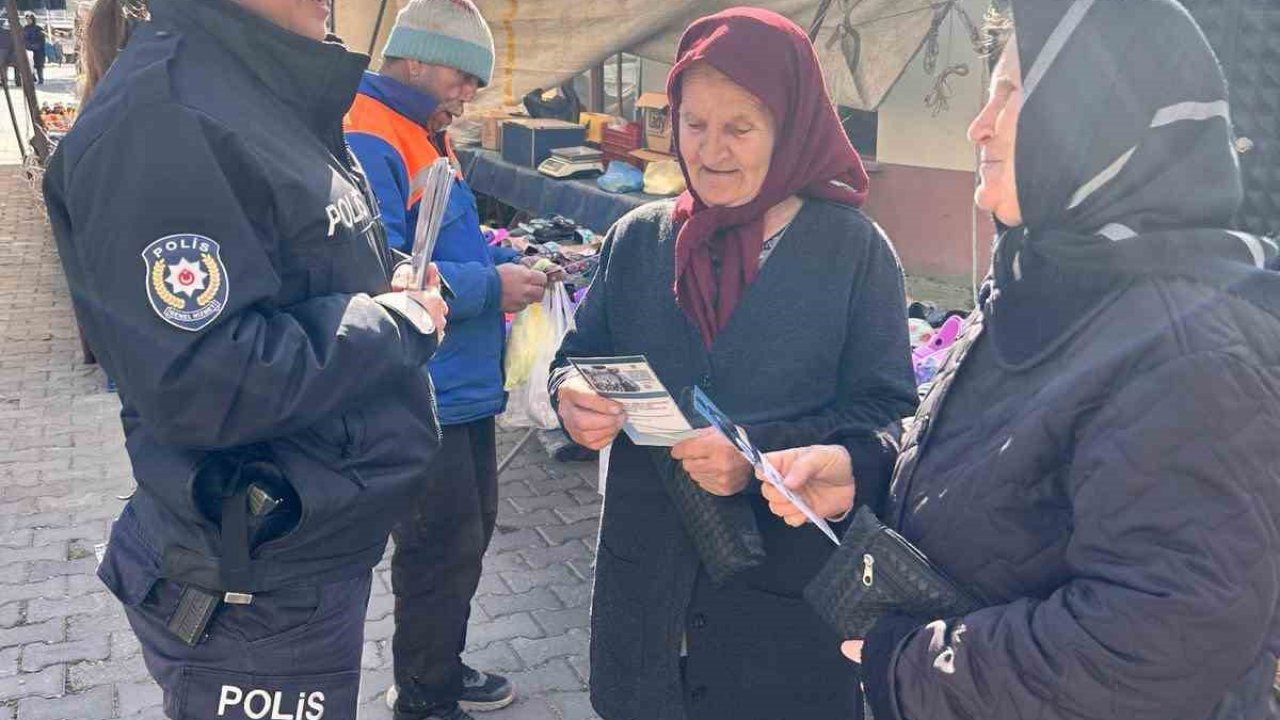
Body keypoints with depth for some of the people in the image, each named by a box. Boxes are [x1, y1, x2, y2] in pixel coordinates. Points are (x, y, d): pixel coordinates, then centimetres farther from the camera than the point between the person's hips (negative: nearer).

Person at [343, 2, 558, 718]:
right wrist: (490, 287, -22)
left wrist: (510, 261, 7)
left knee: (470, 531, 20)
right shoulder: (369, 144, -19)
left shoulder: (424, 138, 15)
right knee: (444, 548, 1)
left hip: (463, 389, 10)